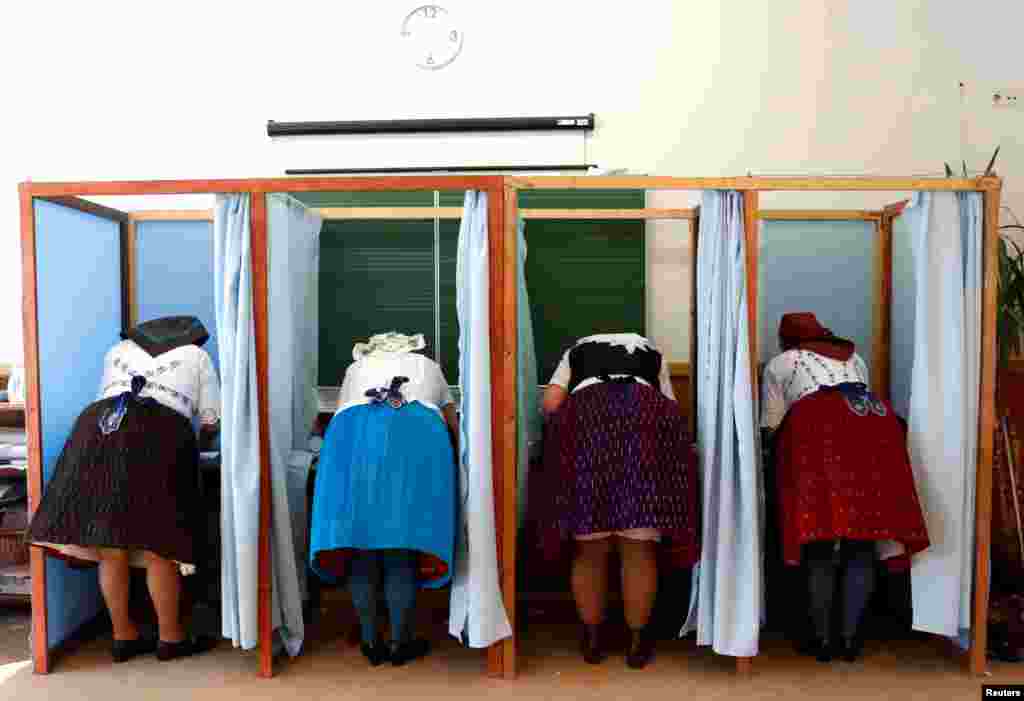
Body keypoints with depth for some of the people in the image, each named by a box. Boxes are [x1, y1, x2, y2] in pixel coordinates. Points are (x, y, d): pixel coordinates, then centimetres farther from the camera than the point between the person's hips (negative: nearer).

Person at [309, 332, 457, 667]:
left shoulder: (356, 366, 36)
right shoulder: (428, 365, 35)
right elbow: (454, 425, 43)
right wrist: (456, 452, 61)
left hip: (354, 434, 1)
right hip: (416, 433, -1)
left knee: (359, 545, 7)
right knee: (403, 546, 4)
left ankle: (370, 642, 15)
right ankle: (400, 643, 11)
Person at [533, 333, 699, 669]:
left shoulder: (577, 350, 31)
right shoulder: (652, 353, 35)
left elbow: (550, 404, 15)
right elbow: (670, 407, 24)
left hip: (586, 417, 0)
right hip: (648, 419, 1)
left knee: (590, 548, 9)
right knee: (640, 548, 8)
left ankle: (593, 640, 21)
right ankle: (638, 641, 19)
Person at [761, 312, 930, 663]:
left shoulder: (780, 364, 23)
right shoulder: (854, 358, 34)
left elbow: (770, 424, 21)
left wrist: (773, 453, 40)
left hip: (817, 429, -4)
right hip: (876, 424, 4)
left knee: (820, 545, 2)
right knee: (862, 545, 8)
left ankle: (823, 639, 8)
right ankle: (850, 637, 11)